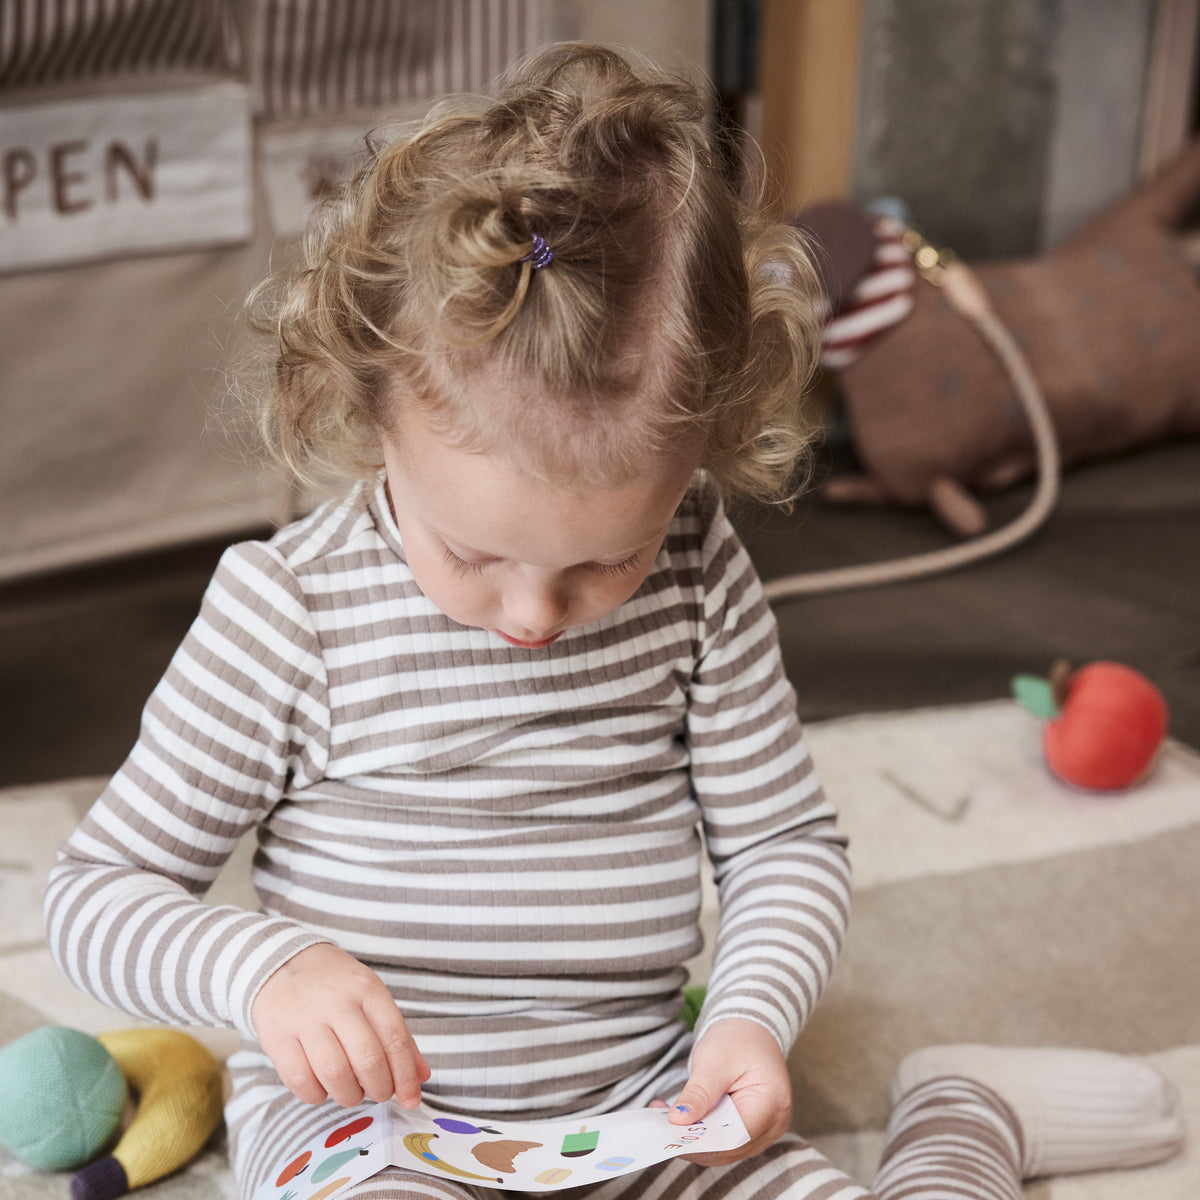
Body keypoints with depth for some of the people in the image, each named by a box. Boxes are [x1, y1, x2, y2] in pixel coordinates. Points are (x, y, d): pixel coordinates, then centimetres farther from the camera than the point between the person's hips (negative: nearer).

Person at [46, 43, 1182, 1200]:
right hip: (359, 1101, -2)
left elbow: (784, 839, 4)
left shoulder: (698, 579, -7)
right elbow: (98, 889, -7)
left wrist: (751, 1016, -14)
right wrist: (264, 969, -26)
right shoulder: (288, 610, -15)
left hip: (638, 1088, 3)